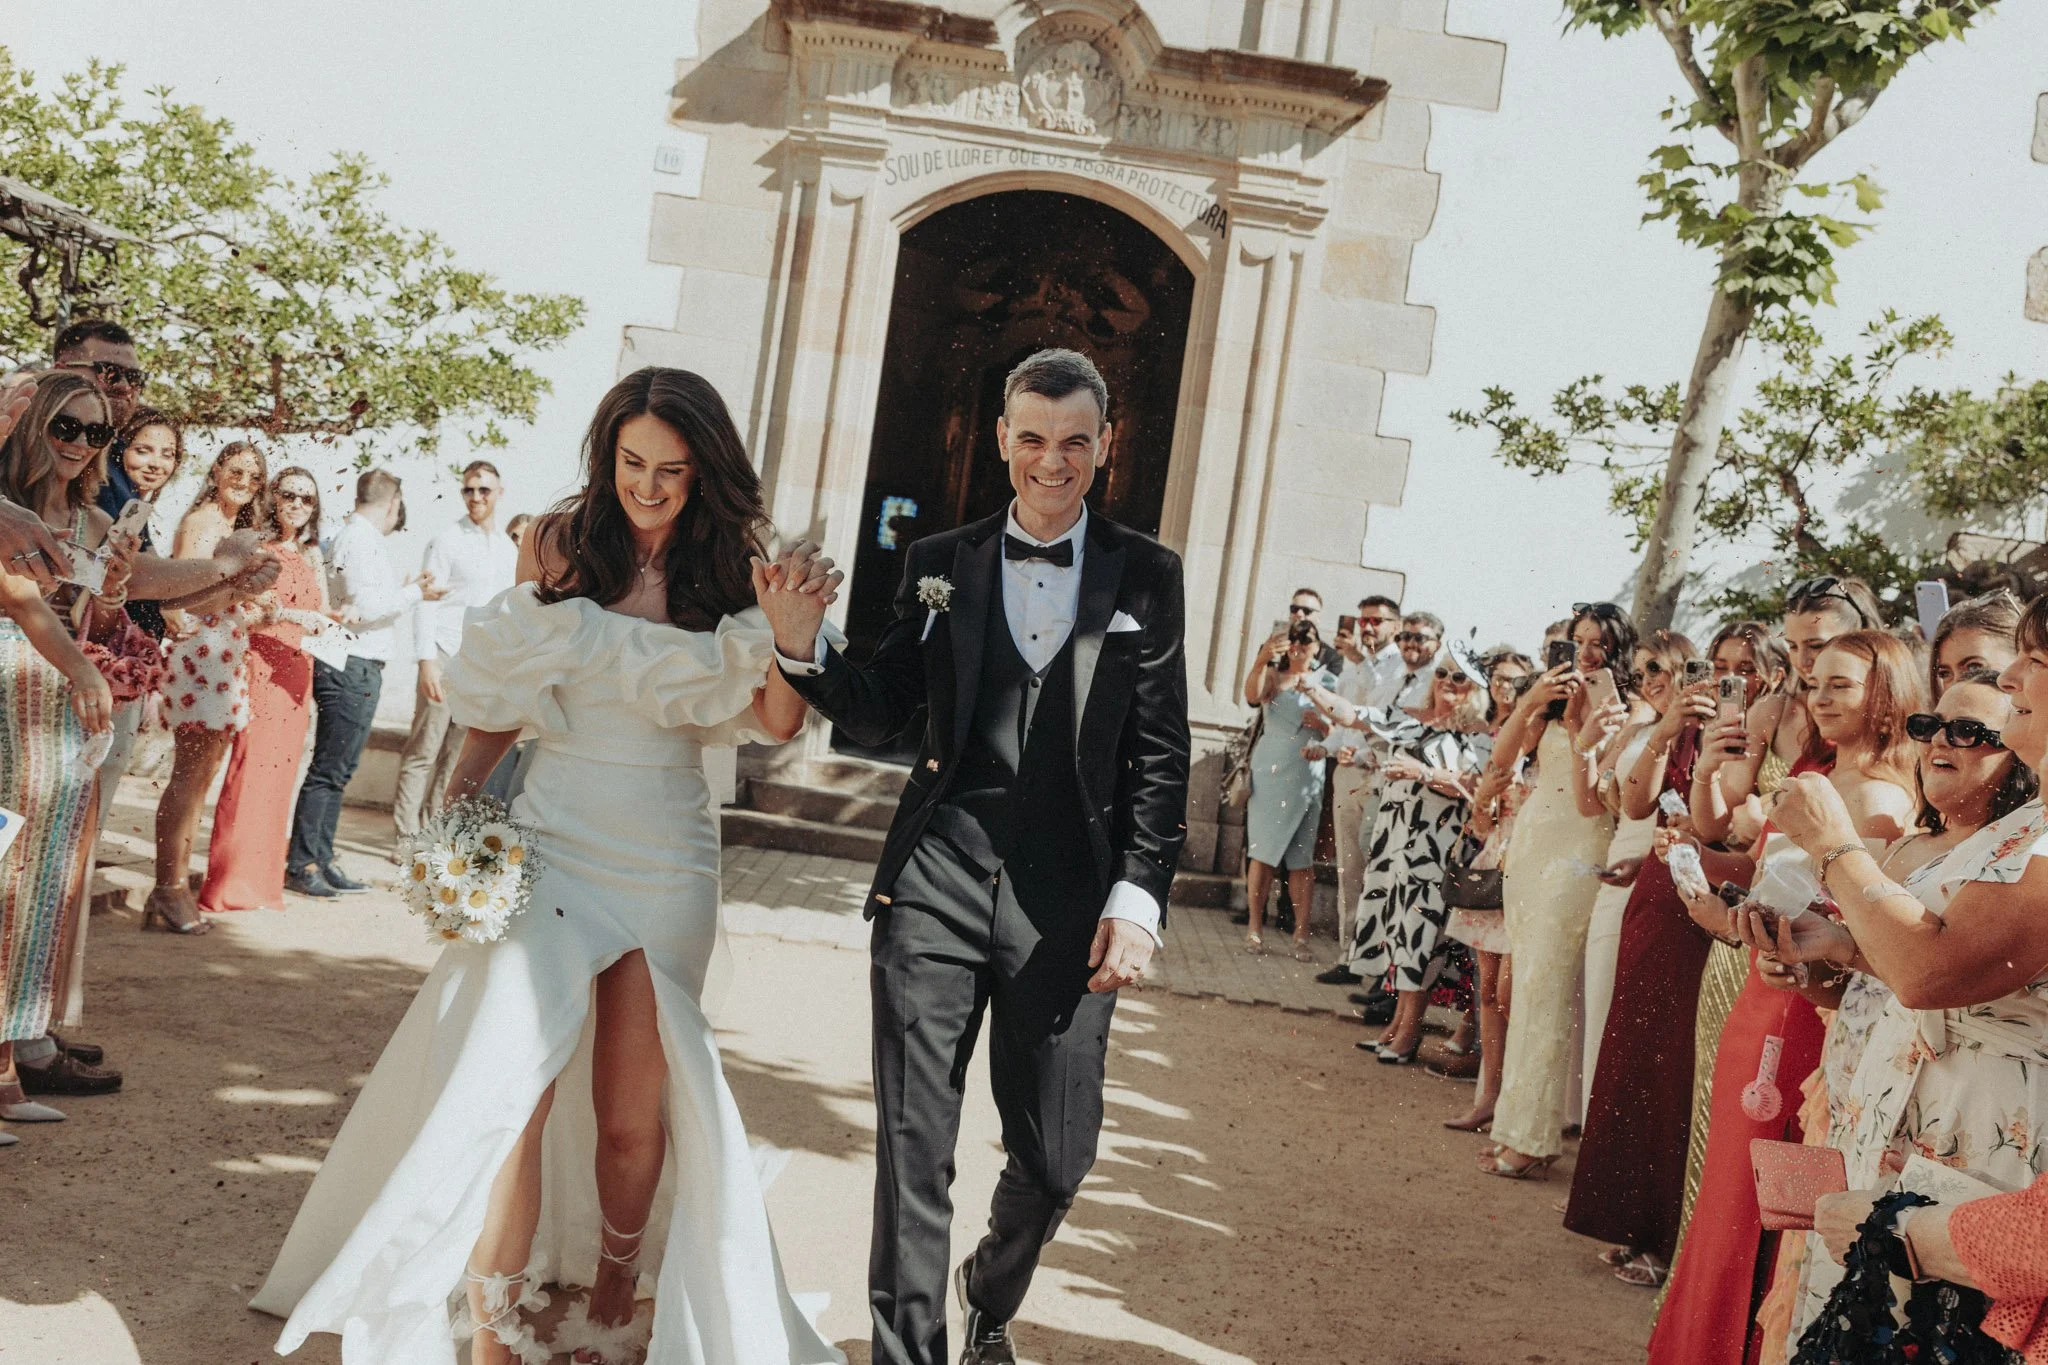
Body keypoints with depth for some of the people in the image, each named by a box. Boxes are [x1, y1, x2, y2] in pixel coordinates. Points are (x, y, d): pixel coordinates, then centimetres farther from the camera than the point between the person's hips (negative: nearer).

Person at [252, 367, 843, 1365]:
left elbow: (778, 724, -3)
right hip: (551, 841, 0)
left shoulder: (730, 571, 0)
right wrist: (459, 801, -5)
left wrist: (791, 635, -20)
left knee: (633, 1112, 7)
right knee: (511, 1087, -9)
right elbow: (502, 690, 6)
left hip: (667, 859, 1)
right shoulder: (560, 547, 0)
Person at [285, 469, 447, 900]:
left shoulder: (359, 537, 17)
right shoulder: (359, 540, -13)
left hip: (356, 669, 10)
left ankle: (320, 860, 20)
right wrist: (414, 593, -9)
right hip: (352, 668, -10)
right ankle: (301, 864, -1)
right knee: (329, 770, -6)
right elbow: (365, 607, -21)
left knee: (337, 770, 14)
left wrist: (406, 590, 21)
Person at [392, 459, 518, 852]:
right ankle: (407, 837, 0)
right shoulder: (446, 542, -2)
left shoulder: (509, 550, 15)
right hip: (446, 656, -5)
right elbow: (425, 603, -7)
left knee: (455, 754, 8)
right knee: (423, 751, -4)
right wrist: (427, 662, -15)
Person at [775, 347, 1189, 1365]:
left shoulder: (1146, 576, 5)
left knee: (1055, 1157, 9)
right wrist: (801, 647, -9)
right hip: (937, 880, 0)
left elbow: (1160, 757, 3)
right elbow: (882, 717, 8)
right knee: (913, 1147, 3)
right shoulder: (940, 563, 9)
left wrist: (1138, 896, -5)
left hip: (1068, 900, 0)